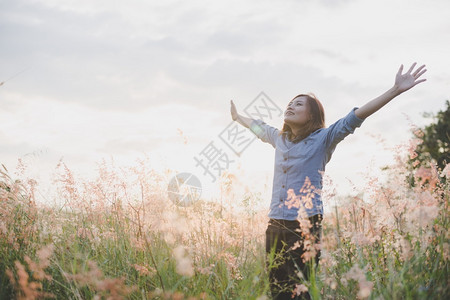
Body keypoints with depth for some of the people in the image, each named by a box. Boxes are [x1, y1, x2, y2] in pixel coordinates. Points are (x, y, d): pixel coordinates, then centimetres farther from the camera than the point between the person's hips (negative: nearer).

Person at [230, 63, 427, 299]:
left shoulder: (323, 139, -1)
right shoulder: (279, 138, 15)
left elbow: (355, 117, -10)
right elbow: (258, 127, 36)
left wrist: (396, 90, -19)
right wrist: (237, 117, 53)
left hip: (305, 225, -5)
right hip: (275, 226, 5)